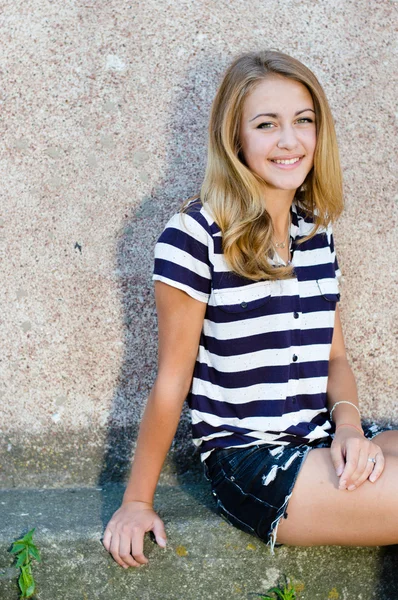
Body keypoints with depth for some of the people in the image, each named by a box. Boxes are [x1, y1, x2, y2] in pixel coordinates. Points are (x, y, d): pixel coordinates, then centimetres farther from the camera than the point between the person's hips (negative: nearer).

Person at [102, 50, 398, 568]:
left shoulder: (317, 232, 10)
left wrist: (350, 424, -5)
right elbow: (172, 382, -6)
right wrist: (137, 502, -2)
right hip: (247, 461, -6)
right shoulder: (198, 233, -10)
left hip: (321, 445, 6)